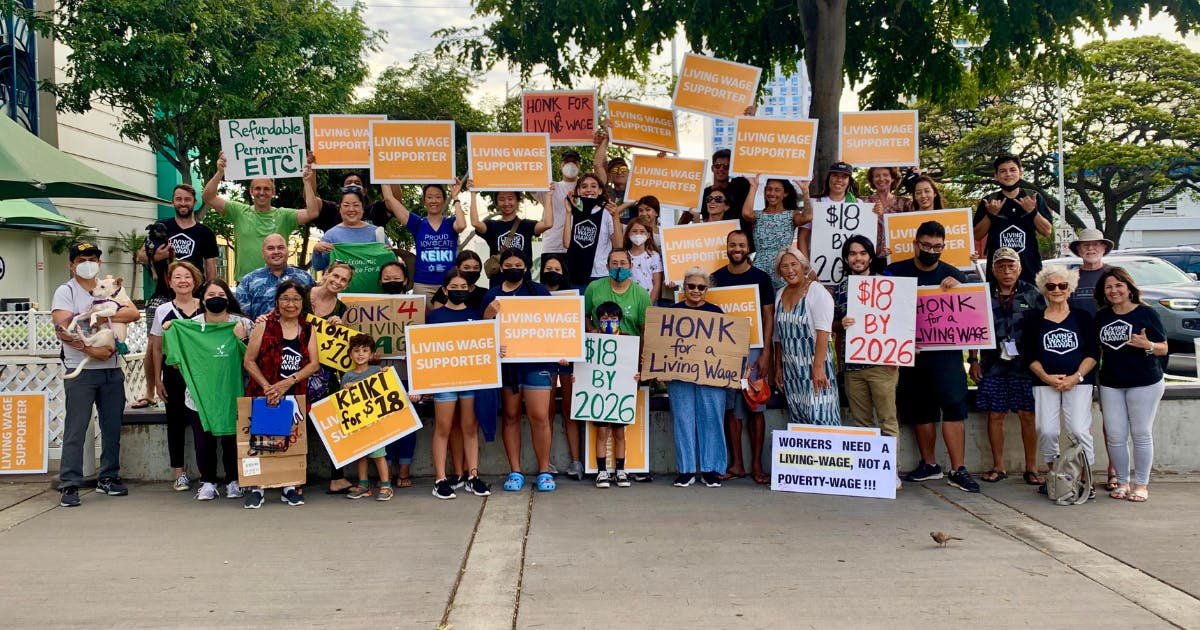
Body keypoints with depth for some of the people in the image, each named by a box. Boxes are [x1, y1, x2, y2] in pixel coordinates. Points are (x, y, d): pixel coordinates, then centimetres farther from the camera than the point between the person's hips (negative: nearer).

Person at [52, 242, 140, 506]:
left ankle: (108, 478, 20)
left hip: (112, 369, 4)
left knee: (112, 427, 9)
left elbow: (134, 313, -4)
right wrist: (91, 350, -21)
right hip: (80, 371, -4)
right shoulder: (65, 292, 0)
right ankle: (69, 485, -2)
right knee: (75, 430, -4)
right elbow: (63, 330, -13)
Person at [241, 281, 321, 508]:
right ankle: (255, 488, 6)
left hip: (295, 396, 2)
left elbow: (314, 363, 0)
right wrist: (267, 387, -14)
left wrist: (288, 382, -13)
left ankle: (290, 487, 16)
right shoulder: (264, 325, 1)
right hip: (263, 395, -2)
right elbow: (249, 361, -3)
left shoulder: (308, 329, 9)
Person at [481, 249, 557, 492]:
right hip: (505, 361, 2)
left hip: (535, 361, -2)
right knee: (511, 417, 7)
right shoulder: (493, 295, 9)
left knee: (539, 417, -6)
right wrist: (489, 314, -13)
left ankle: (544, 471, 7)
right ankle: (515, 472, 15)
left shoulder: (538, 290, 5)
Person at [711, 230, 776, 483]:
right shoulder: (716, 278, 9)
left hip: (753, 349, -2)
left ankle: (756, 464, 6)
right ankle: (736, 464, 10)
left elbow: (768, 317, 3)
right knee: (731, 408, 3)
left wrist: (766, 352, -6)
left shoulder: (761, 278, 4)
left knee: (756, 408, -1)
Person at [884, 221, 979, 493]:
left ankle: (958, 470, -9)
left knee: (953, 404, -12)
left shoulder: (953, 275, 7)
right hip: (909, 352, 1)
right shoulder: (896, 272, 4)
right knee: (919, 409, 9)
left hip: (945, 351, -1)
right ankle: (928, 464, 22)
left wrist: (958, 288, -14)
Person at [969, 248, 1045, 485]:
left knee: (1028, 415, 0)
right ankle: (998, 467, 14)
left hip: (1025, 365, -1)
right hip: (993, 365, 1)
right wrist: (973, 361, 6)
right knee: (995, 415, 3)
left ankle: (1031, 468, 9)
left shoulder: (1032, 294, 4)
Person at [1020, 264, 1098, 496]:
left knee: (1079, 430, -12)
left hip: (1078, 382, -1)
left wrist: (1076, 377, -10)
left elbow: (1093, 352, 3)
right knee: (1046, 431, -7)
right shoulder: (1034, 319, 8)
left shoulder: (1082, 316, 8)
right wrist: (1046, 377, -9)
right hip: (1045, 383, 1)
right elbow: (1028, 355, 4)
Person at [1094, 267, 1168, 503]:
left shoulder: (1145, 313, -4)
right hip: (1111, 384, 4)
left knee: (1141, 434, 1)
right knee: (1115, 436, 3)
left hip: (1144, 383, -4)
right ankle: (1122, 482, 16)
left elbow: (1163, 349, -3)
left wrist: (1147, 345, -22)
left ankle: (1141, 484, 11)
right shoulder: (1101, 317, 9)